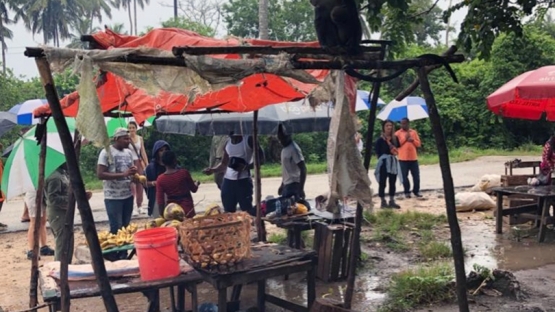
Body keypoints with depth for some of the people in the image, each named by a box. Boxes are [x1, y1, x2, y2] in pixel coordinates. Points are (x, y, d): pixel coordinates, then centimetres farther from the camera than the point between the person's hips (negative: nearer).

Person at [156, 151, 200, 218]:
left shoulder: (160, 179, -6)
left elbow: (160, 200, -6)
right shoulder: (184, 173, -10)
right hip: (187, 209, -2)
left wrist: (162, 215, 4)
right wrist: (196, 183, 25)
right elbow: (194, 189, 3)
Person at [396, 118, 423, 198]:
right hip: (403, 158, -2)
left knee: (416, 176, 4)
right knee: (404, 176, 0)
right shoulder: (398, 133, 2)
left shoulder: (414, 132, 10)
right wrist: (405, 138, -13)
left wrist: (412, 140, -10)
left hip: (413, 158, 2)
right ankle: (407, 192, 10)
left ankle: (416, 191, 17)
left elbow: (418, 144, 8)